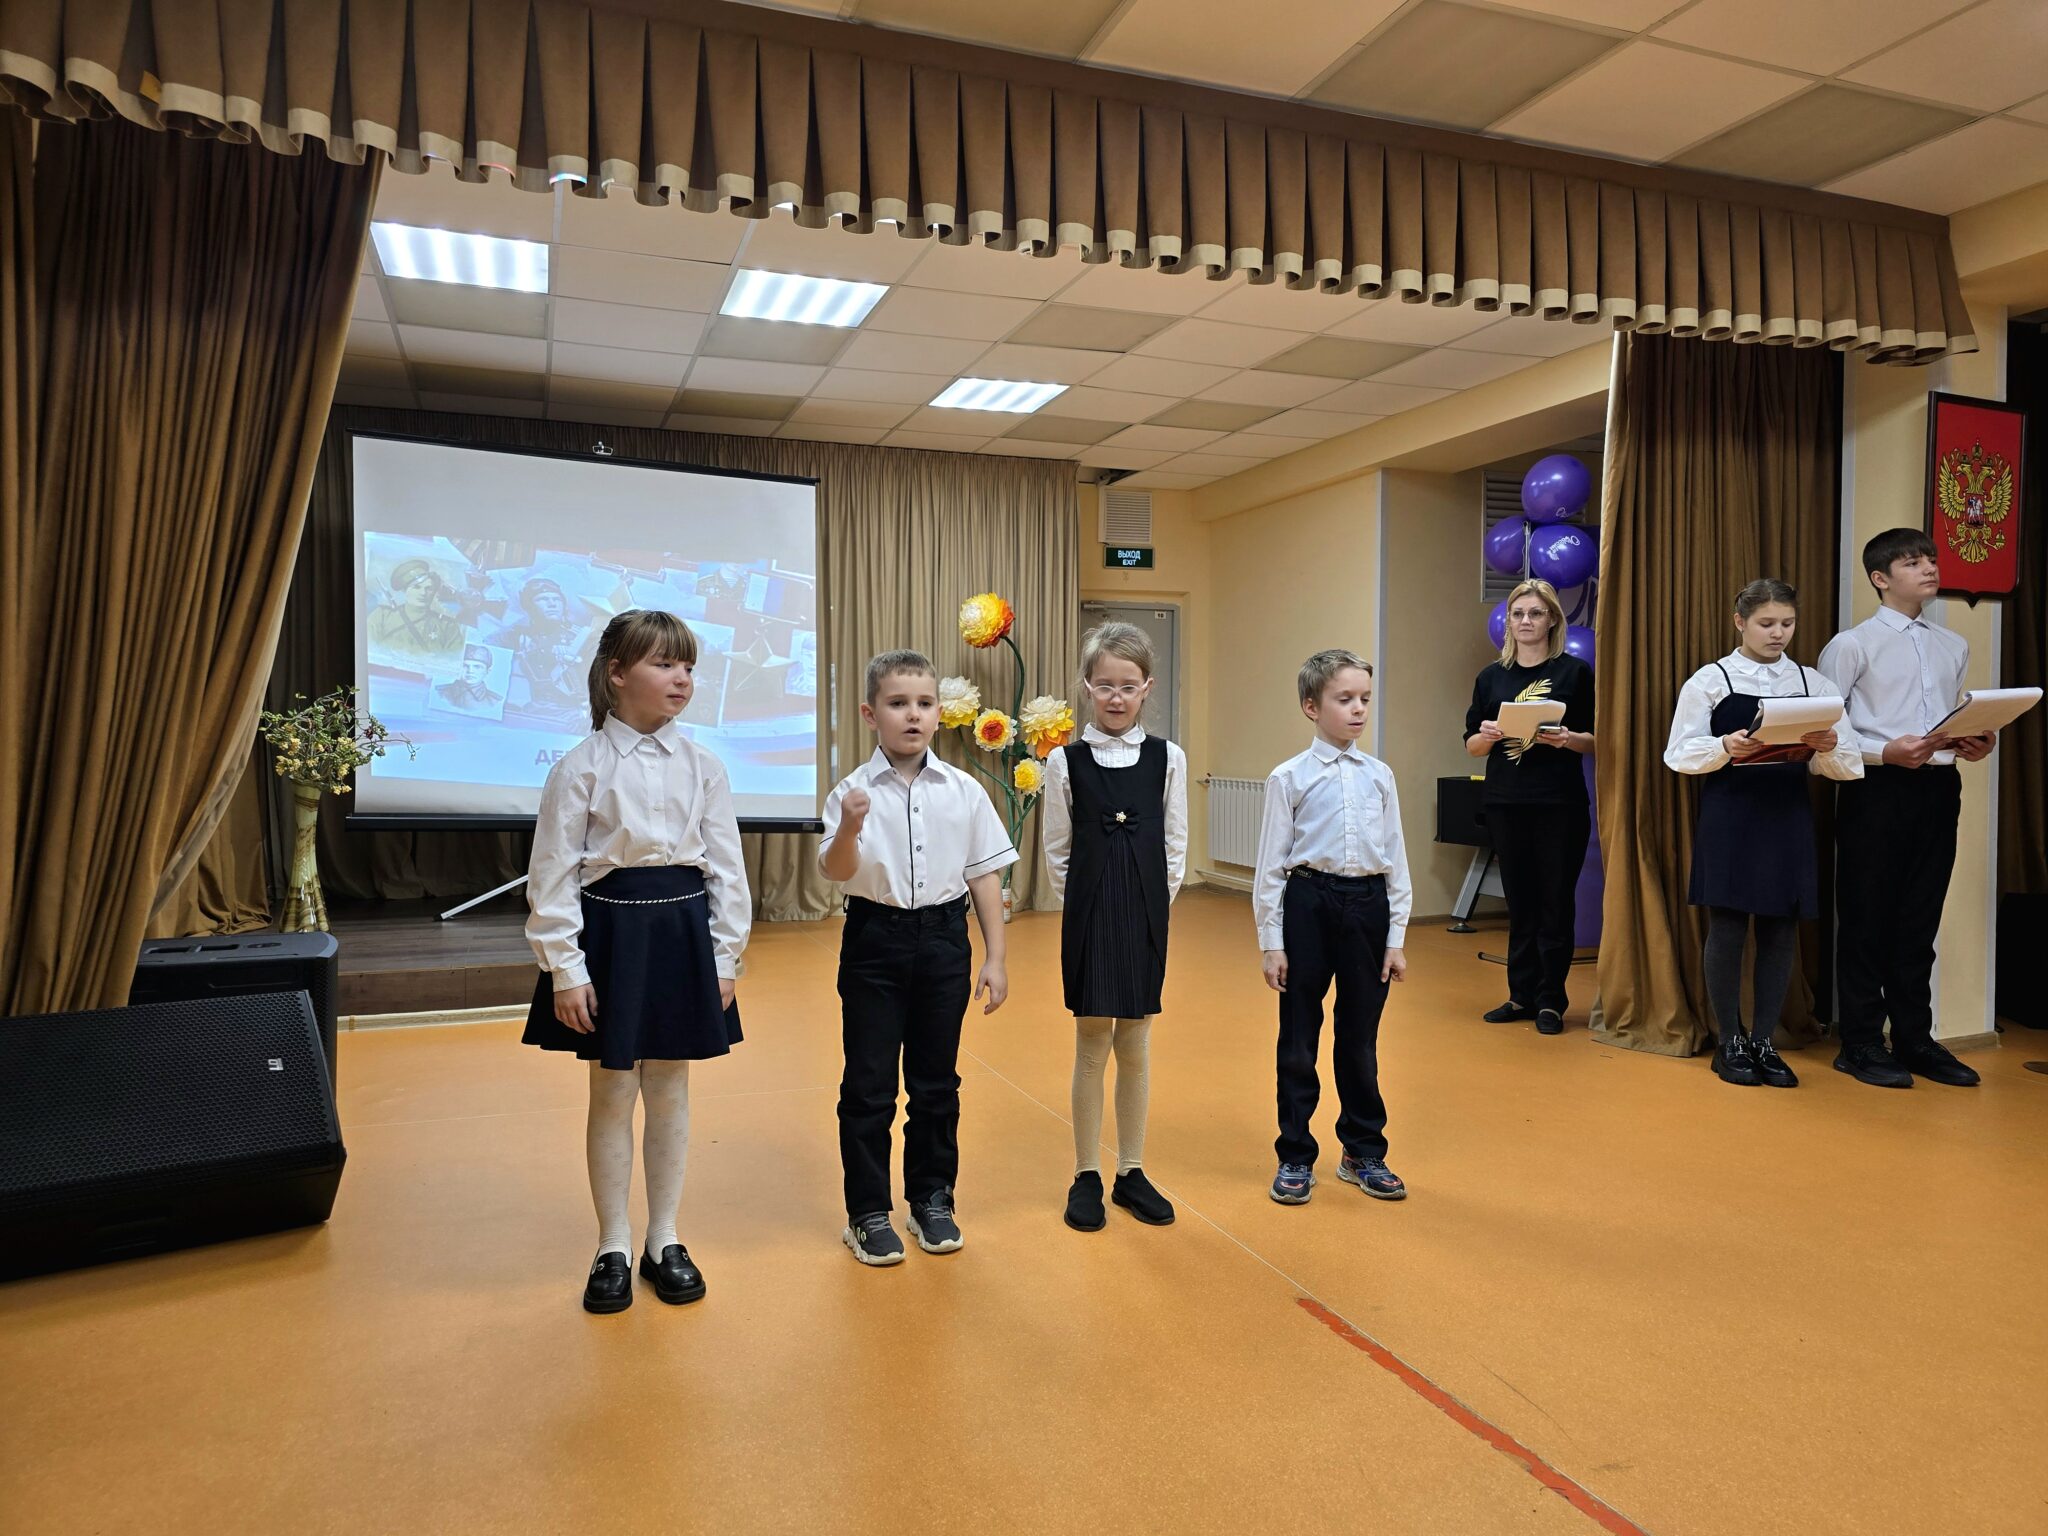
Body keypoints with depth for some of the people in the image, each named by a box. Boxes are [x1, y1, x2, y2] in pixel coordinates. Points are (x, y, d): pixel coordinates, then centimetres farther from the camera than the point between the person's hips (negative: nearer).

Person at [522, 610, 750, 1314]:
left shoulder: (702, 766, 2)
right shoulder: (581, 767, -6)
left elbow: (727, 867, 4)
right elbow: (553, 874, -6)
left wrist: (724, 957, 1)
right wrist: (565, 970, -9)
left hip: (683, 930, 3)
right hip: (609, 931, -2)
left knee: (669, 1090, 11)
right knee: (613, 1093, 7)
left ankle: (664, 1241, 26)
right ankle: (613, 1249, 23)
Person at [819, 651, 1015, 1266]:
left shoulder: (963, 791, -1)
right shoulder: (854, 791, -7)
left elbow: (984, 874, 3)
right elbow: (837, 871, -16)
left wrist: (994, 957, 2)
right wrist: (848, 831, -38)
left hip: (943, 938, 2)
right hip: (876, 938, -2)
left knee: (936, 1080, 14)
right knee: (869, 1083, 6)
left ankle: (933, 1199, 31)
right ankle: (868, 1212, 21)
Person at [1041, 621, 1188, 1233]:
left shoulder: (1167, 758, 0)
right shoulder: (1066, 760, -4)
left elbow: (1174, 846, 7)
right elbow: (1057, 851, 3)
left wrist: (1150, 900, 4)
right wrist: (1088, 899, 3)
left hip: (1146, 915, 2)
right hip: (1089, 915, -1)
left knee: (1135, 1045, 10)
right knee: (1092, 1044, 4)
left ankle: (1132, 1172, 24)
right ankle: (1086, 1176, 18)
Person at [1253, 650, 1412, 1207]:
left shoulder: (1379, 776, 4)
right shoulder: (1290, 779, -5)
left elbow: (1396, 860, 7)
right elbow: (1271, 865, -4)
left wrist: (1396, 938, 5)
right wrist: (1272, 943, -5)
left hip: (1368, 905, 3)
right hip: (1308, 904, -2)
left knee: (1360, 1037, 13)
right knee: (1298, 1039, 7)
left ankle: (1363, 1152, 31)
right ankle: (1295, 1158, 23)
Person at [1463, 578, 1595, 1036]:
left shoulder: (1575, 672, 0)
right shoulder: (1492, 676, 10)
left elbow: (1595, 740, 0)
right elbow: (1471, 745, 11)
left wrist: (1567, 739, -20)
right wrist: (1487, 735, -11)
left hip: (1560, 805, -3)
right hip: (1505, 804, 3)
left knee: (1555, 903, 1)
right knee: (1520, 903, 9)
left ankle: (1551, 1001, 10)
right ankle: (1522, 995, 17)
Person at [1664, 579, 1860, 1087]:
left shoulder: (1814, 684, 8)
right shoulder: (1710, 680, 0)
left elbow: (1848, 766, 5)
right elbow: (1679, 754, -2)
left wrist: (1828, 748, -16)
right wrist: (1725, 748, -20)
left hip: (1788, 818, 3)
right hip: (1729, 817, -3)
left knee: (1781, 931, 6)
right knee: (1727, 929, 2)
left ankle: (1764, 1042, 19)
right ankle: (1730, 1042, 15)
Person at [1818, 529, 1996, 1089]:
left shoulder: (1954, 647, 15)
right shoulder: (1852, 644, -4)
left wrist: (1976, 746, -3)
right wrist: (1884, 755, -19)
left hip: (1938, 789, 6)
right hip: (1877, 789, -5)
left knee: (1919, 920, 11)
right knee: (1867, 919, 1)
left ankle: (1915, 1039, 21)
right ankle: (1862, 1044, 10)